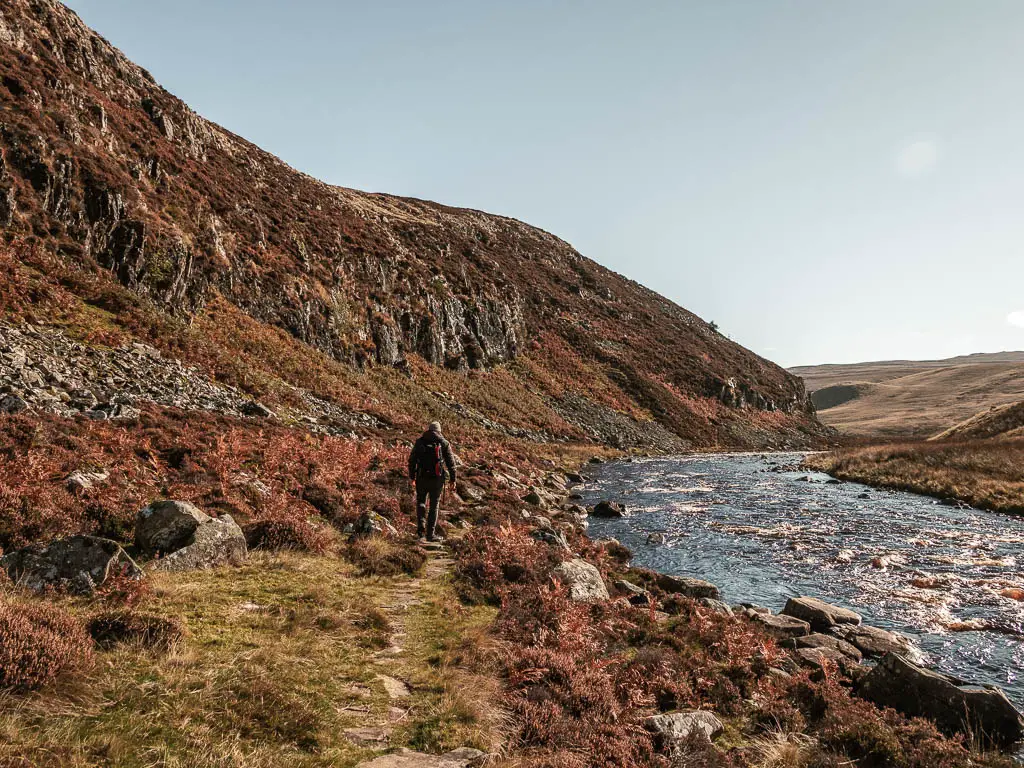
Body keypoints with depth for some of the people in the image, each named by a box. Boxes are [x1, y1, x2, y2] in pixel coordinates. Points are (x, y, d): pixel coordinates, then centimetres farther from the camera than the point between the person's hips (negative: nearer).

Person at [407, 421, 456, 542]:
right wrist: (452, 480, 4)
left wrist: (412, 476, 12)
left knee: (421, 502, 19)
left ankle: (421, 526, 0)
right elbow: (451, 462, 0)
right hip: (437, 478, -1)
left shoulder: (420, 441, 6)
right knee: (434, 506, 9)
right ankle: (430, 534, 9)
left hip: (422, 477, 1)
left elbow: (412, 459, 4)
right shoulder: (444, 443, 3)